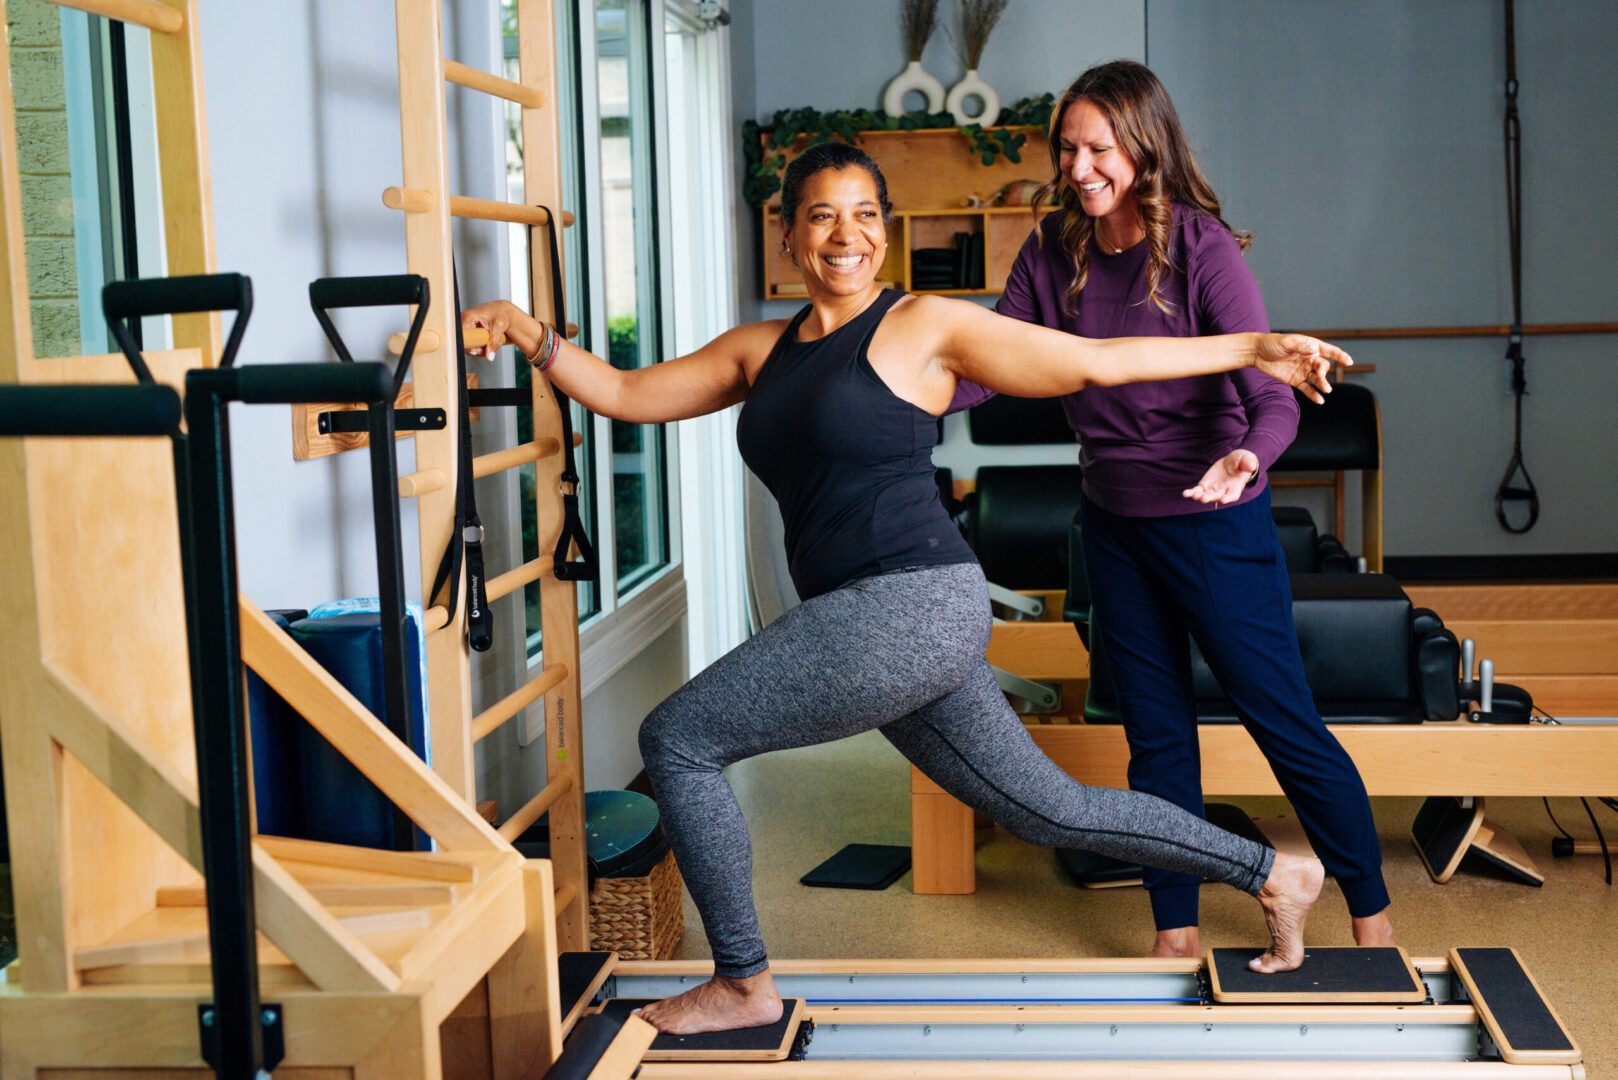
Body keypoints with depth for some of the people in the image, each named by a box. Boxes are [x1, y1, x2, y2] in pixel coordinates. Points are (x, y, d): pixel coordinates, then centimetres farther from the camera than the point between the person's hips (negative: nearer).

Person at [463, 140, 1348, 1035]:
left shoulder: (923, 325, -1)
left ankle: (742, 985, 10)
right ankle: (1269, 875, 30)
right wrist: (527, 334, 6)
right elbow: (627, 396, 19)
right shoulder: (760, 350, 18)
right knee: (1051, 810, 15)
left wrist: (1250, 348, -5)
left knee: (676, 740, -4)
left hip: (912, 605, -7)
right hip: (873, 625, 7)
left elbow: (1093, 362, -2)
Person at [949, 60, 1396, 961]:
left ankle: (1373, 918, 20)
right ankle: (1177, 934, 25)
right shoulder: (1054, 253, -2)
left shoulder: (1203, 248, -18)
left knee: (1287, 723, 3)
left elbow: (1272, 393, -24)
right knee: (1157, 734, 13)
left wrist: (1246, 459, -45)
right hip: (1114, 523, 5)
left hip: (1213, 523, -5)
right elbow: (990, 363, -1)